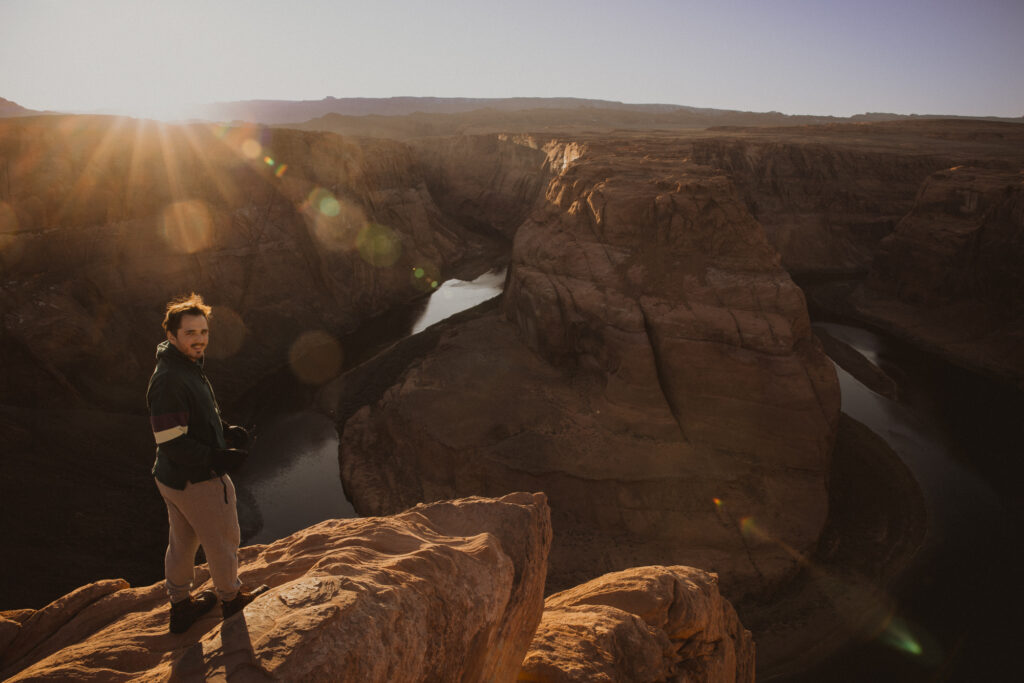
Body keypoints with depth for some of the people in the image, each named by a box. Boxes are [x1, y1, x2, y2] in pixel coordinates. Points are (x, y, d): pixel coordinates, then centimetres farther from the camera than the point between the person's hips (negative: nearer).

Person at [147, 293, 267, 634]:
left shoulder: (188, 367, 4)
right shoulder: (169, 380, -28)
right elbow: (172, 444, -28)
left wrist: (226, 430, 1)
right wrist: (218, 458, -25)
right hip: (196, 481, -10)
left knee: (182, 542, 24)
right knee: (222, 540, 13)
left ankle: (181, 605, 43)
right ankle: (231, 597, 37)